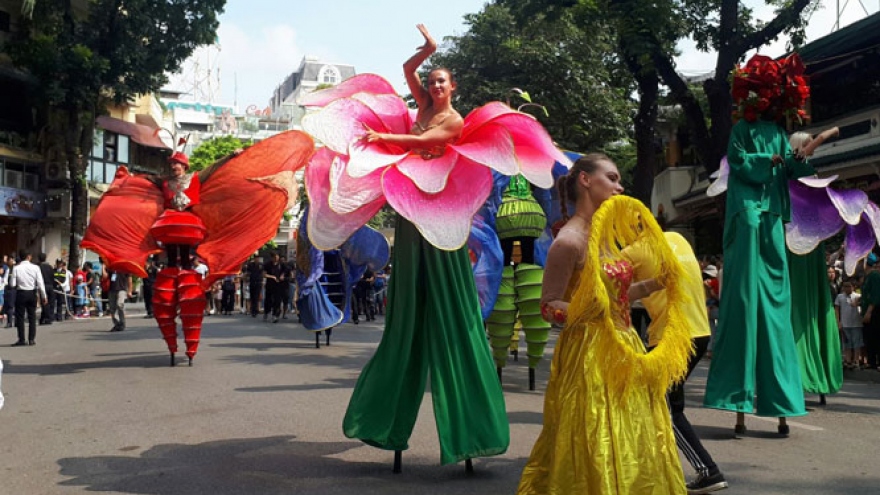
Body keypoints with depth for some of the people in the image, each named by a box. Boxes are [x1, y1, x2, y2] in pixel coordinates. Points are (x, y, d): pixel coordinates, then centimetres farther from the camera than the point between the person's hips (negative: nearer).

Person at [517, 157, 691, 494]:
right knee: (598, 454, -5)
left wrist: (651, 285, 12)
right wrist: (585, 310, -31)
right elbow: (548, 306, -14)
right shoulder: (568, 241, -14)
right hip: (589, 356, -9)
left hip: (624, 352, 9)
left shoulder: (606, 235, 12)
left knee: (633, 452, 12)